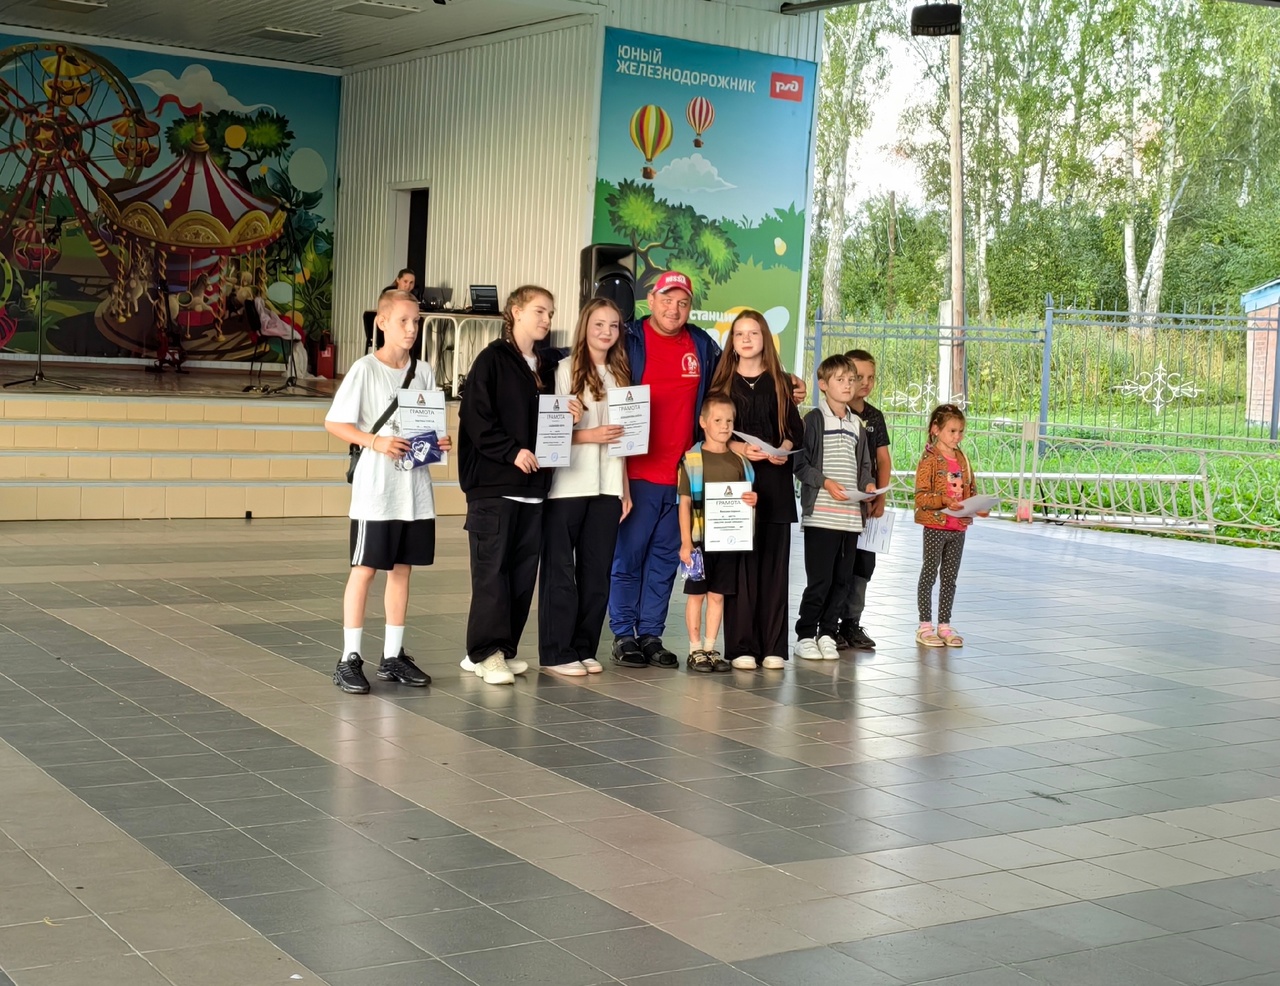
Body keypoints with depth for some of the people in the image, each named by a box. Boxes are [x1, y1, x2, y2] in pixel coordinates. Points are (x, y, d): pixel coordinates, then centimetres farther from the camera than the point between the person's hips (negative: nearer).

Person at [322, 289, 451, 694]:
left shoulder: (423, 372, 8)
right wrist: (375, 441, -21)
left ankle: (393, 656, 19)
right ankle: (350, 659, 4)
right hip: (376, 488, -5)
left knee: (402, 568, 11)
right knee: (365, 568, -2)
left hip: (415, 488, 5)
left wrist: (438, 442, -6)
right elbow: (333, 422, -9)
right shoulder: (365, 369, -7)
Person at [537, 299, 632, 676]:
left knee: (597, 571, 8)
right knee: (560, 570, 0)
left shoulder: (620, 374, 14)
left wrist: (625, 489, 12)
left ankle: (585, 649, 16)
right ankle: (556, 653, 6)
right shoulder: (566, 370, -3)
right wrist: (589, 435, -20)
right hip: (567, 487, -5)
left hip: (607, 489, 5)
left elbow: (622, 438, 16)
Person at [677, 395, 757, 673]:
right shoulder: (692, 459, -4)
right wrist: (686, 542, -10)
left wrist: (753, 499, -8)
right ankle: (695, 650, 12)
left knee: (718, 595, 9)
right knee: (697, 594, 3)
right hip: (700, 538, -4)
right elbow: (685, 502, -6)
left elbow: (747, 495, 17)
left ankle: (710, 649, 17)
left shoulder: (739, 460, 9)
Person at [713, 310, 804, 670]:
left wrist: (784, 449, -10)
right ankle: (742, 646, -1)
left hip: (776, 482, 2)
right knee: (739, 563, -5)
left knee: (774, 562, 1)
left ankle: (773, 646, 5)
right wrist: (737, 448, -14)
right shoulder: (721, 382, 8)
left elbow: (796, 429, 10)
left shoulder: (781, 383, 13)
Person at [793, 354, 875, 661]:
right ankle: (805, 636, 6)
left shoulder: (857, 424, 16)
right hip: (821, 515, -6)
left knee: (842, 580, 7)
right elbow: (800, 463, -6)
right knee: (819, 580, -6)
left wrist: (868, 484, 3)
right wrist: (826, 482, -16)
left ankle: (826, 634, 18)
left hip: (851, 515, 6)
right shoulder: (815, 420, -2)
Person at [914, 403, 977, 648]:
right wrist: (945, 501, -28)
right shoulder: (930, 459, -10)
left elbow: (970, 490, 16)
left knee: (950, 577, 11)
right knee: (929, 575, 2)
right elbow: (921, 496, -15)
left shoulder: (962, 459, 10)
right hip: (935, 525, -6)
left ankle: (944, 625, 19)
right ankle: (925, 627, 8)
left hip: (958, 527, 6)